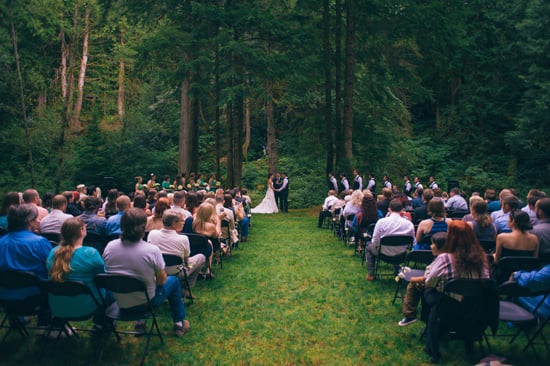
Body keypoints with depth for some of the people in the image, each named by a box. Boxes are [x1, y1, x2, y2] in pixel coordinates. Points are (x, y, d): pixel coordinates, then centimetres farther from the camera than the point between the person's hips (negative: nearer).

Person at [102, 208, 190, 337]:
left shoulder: (109, 247, -14)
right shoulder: (152, 250, -26)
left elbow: (108, 273, 3)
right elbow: (162, 281, -14)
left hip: (119, 302, 4)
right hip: (146, 302, -4)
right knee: (174, 281, 23)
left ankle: (140, 323, 35)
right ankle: (179, 324, 31)